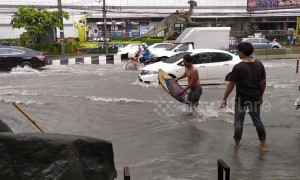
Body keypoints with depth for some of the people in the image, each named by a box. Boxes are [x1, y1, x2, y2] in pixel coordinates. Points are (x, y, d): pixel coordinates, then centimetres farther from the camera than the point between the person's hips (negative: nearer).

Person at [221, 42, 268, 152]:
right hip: (255, 98, 5)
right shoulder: (259, 65, -1)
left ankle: (237, 144, 22)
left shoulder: (238, 67, -17)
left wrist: (224, 99, -7)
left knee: (239, 121, 10)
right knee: (257, 120, 17)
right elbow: (263, 82, 4)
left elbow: (231, 84, -14)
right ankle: (263, 144, 23)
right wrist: (261, 95, 17)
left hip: (242, 98, -5)